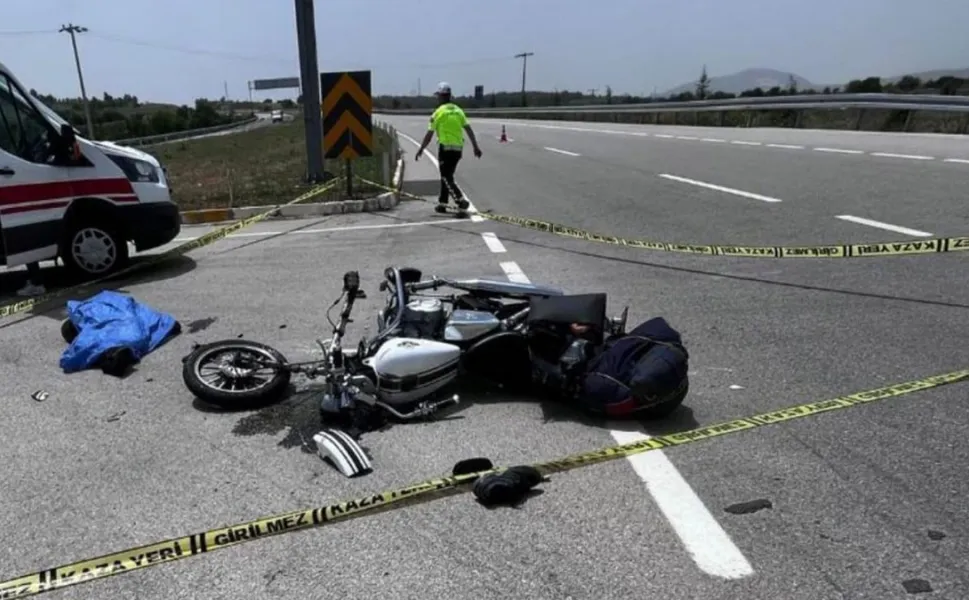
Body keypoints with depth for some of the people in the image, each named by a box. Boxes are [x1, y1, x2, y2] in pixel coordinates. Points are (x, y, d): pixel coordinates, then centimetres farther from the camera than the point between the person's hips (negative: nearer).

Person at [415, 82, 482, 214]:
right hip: (458, 148, 6)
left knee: (447, 177, -2)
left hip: (445, 147, -6)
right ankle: (442, 204, 20)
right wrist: (475, 146, 5)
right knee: (446, 175, 17)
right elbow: (469, 129, 4)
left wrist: (420, 150, 4)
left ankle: (461, 200, -20)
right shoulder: (458, 110, 10)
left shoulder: (438, 112, -6)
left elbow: (429, 135, -5)